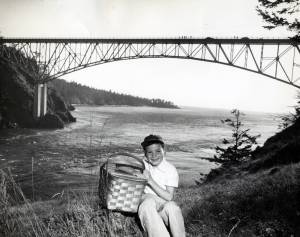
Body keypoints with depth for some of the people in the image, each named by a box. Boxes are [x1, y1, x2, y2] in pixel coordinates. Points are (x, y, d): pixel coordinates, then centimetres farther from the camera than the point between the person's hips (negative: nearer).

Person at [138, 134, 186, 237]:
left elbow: (169, 197, -10)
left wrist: (150, 180, -17)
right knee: (148, 201, -35)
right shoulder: (142, 164, 6)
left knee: (171, 206, -36)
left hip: (163, 205, -1)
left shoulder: (170, 169, -2)